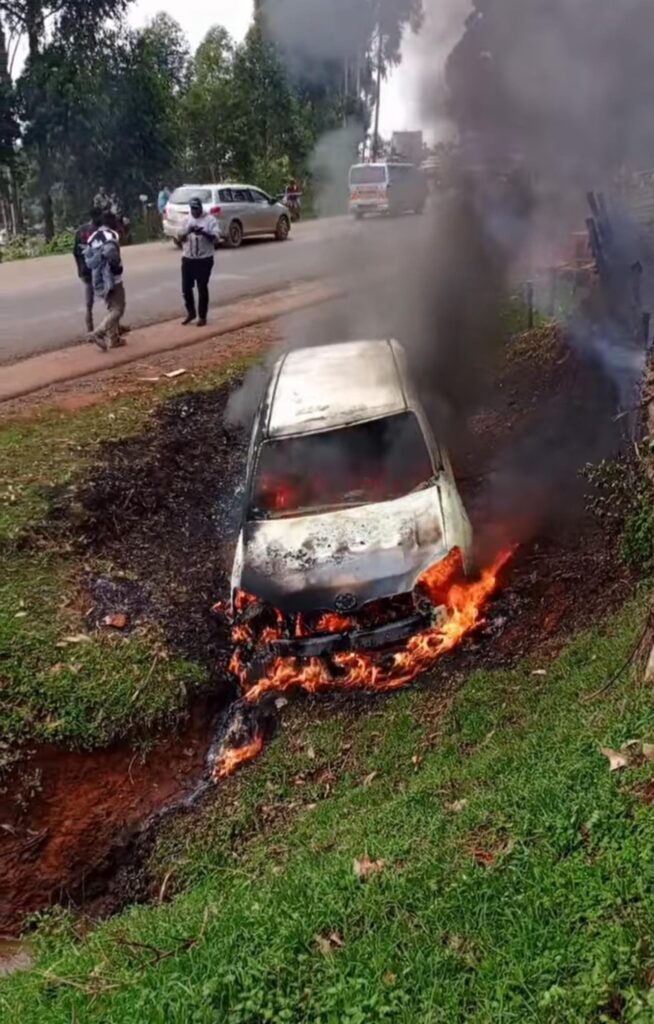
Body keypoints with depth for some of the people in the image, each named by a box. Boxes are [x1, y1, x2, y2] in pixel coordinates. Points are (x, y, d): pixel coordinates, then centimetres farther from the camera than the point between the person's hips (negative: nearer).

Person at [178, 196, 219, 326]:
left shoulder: (210, 220, -5)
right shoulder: (186, 219, 8)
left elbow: (216, 238, -13)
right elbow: (180, 237, 2)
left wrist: (204, 233, -31)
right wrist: (187, 232, -19)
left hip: (204, 259, -4)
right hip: (187, 259, 4)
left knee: (202, 288, 1)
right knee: (186, 287, 5)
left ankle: (202, 317, 11)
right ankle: (191, 313, 23)